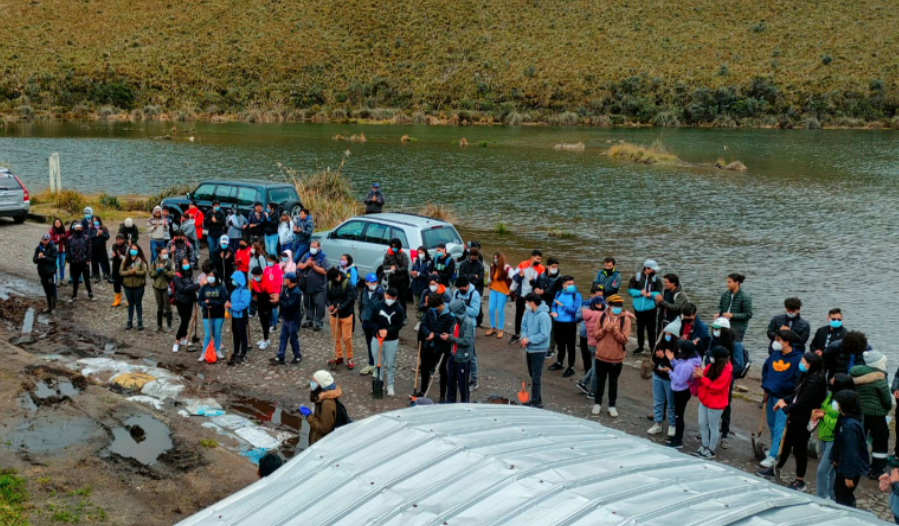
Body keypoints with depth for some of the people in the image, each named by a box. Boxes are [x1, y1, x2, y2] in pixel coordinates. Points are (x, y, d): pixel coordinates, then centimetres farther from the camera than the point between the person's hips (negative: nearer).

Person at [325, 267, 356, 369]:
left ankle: (350, 359, 9)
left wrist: (339, 308, -25)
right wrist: (329, 305, -17)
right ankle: (338, 357, 26)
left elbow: (350, 300, -19)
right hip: (333, 315, 5)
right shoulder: (330, 284, 1)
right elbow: (327, 297, 5)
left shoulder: (348, 284, -15)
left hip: (346, 315, -5)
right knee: (336, 337, 12)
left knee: (347, 338, -3)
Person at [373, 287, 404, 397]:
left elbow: (399, 325, -7)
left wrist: (387, 331, -21)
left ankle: (390, 386, 13)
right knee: (378, 362, 10)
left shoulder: (399, 309, -8)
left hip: (392, 340, -2)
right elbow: (372, 321, 0)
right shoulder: (378, 306, -4)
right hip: (377, 338, 2)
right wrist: (379, 330, -17)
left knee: (391, 364, 3)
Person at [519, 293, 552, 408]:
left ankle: (536, 402, 3)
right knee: (532, 375, 18)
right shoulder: (528, 313, 1)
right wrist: (524, 337, -7)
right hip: (529, 349, 9)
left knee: (536, 377, -4)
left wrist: (529, 339, -22)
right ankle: (536, 399, 30)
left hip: (539, 350, -9)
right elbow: (524, 326, 12)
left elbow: (544, 335, -26)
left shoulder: (543, 316, -23)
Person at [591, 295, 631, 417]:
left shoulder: (625, 319, -9)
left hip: (616, 357, -2)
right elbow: (595, 335, -1)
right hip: (601, 355, 2)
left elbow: (624, 339, -14)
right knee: (600, 381, 14)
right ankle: (597, 403, 27)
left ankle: (612, 406, 22)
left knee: (613, 382, 11)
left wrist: (614, 330, -25)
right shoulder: (602, 316, -2)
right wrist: (604, 329, -18)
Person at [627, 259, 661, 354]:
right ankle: (640, 346, 30)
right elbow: (630, 290, -2)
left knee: (651, 328, 2)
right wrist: (640, 292, -15)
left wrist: (651, 294, -24)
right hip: (638, 307, 2)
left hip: (650, 308, -1)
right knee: (640, 328, 15)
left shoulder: (656, 279, -4)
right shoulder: (637, 277, -4)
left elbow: (659, 293, -6)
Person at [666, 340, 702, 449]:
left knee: (678, 415, 5)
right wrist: (672, 360, -2)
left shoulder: (687, 365, -33)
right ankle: (677, 437, 37)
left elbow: (679, 381, -27)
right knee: (678, 414, 22)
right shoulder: (685, 360, -3)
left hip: (681, 392, -10)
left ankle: (678, 441, 19)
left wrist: (670, 372, -18)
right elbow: (679, 370, 7)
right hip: (679, 391, 10)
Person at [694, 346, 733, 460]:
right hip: (705, 400, 8)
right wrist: (699, 375, -15)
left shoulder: (726, 371, -22)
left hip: (715, 403, -8)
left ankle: (712, 451, 20)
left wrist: (702, 377, -26)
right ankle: (704, 447, 31)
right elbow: (705, 376, 8)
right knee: (702, 424, 15)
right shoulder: (712, 365, 1)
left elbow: (715, 387, -25)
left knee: (712, 427, 5)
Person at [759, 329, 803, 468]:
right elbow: (765, 368, 19)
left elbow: (797, 380, -16)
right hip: (770, 395, 7)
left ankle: (772, 457, -6)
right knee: (772, 425, 19)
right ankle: (775, 449, 36)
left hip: (783, 398, -7)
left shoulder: (797, 358, -13)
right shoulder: (775, 354, 4)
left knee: (778, 428, -6)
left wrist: (781, 388, -16)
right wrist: (765, 384, 10)